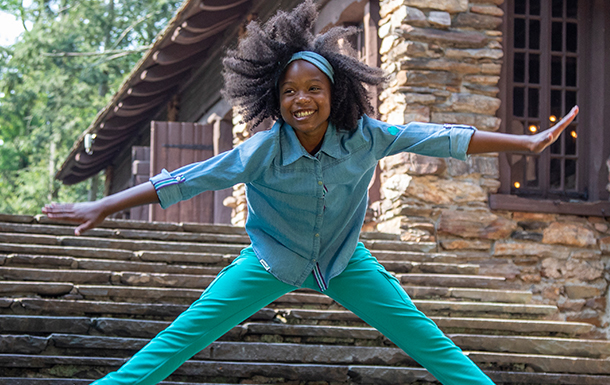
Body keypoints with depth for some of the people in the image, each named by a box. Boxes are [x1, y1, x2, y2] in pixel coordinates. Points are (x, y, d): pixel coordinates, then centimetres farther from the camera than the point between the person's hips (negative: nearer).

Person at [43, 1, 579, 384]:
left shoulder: (363, 138, -21)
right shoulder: (264, 151, -25)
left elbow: (437, 139, -16)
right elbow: (190, 179, -23)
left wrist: (528, 143, -16)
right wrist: (102, 208, -24)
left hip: (344, 261, 2)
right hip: (273, 261, -2)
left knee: (424, 337, -4)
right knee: (182, 337, -11)